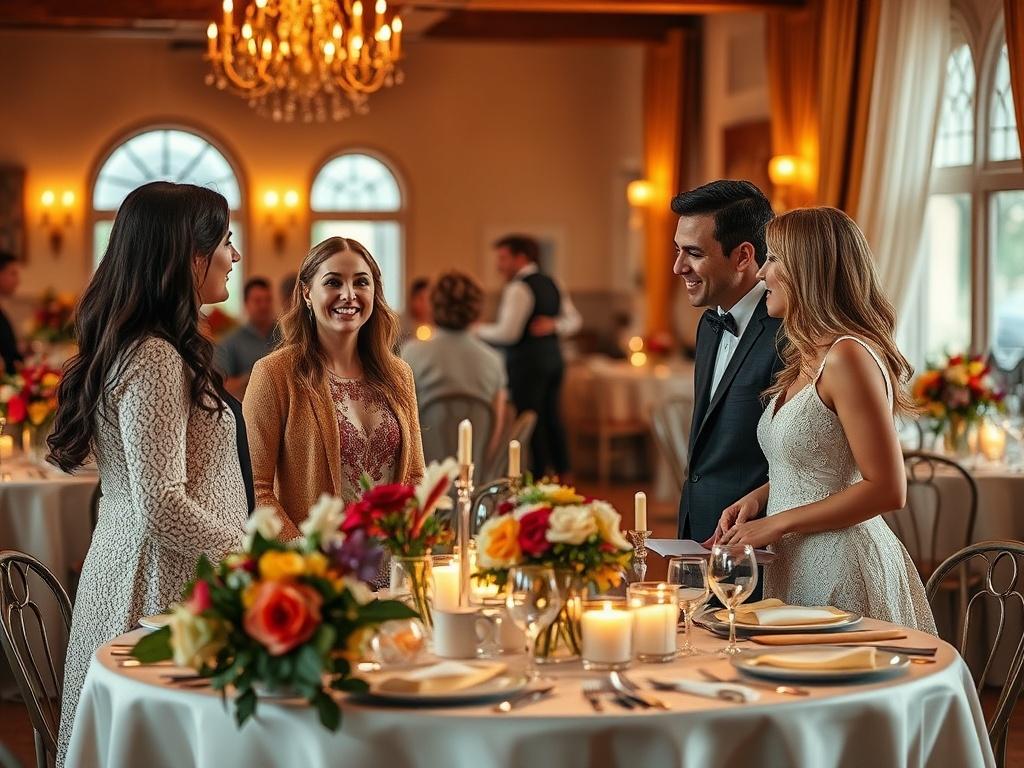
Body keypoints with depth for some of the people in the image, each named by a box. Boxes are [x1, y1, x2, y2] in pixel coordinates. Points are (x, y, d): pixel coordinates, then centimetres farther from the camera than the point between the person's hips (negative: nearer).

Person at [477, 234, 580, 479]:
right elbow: (573, 320, 17)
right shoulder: (550, 284, 15)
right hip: (553, 358, 9)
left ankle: (538, 478, -3)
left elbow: (507, 333, -19)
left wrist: (478, 330, -4)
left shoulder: (518, 288, -13)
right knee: (552, 419, 14)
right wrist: (553, 325, 0)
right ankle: (563, 475, 16)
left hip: (527, 362, -9)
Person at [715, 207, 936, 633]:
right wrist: (759, 496, 6)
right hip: (795, 566, 9)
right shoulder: (809, 357, 12)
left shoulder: (848, 356, -18)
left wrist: (777, 524, -17)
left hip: (840, 569, -9)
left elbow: (887, 489, -20)